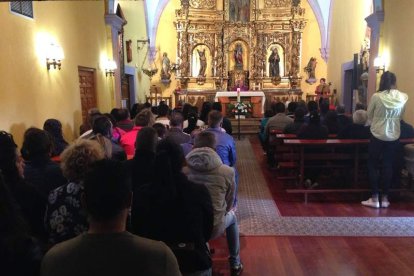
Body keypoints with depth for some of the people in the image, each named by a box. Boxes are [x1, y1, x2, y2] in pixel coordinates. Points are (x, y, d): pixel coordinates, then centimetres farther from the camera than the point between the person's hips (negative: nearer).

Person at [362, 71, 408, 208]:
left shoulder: (376, 97, -14)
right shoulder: (403, 97, -5)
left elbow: (369, 115, -1)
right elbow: (400, 116, 10)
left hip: (378, 136, -3)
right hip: (394, 137, 3)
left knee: (373, 165, 8)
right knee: (388, 166, 12)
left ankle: (375, 198, 9)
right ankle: (385, 198, 18)